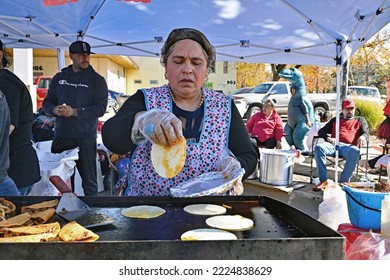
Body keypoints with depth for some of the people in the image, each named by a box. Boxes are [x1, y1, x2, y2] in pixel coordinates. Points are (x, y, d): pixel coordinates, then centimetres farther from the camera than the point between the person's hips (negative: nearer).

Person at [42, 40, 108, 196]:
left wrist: (75, 112, -22)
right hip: (61, 136, 4)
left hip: (85, 138, -4)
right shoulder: (59, 77, 12)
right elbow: (47, 103, 12)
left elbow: (101, 108, -11)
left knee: (89, 180, 3)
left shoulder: (97, 80, 0)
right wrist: (54, 110, -11)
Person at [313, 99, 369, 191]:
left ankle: (344, 181, -33)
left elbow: (366, 133, 12)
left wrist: (363, 137, -15)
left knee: (355, 151, -39)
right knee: (318, 147, -32)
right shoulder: (335, 120, 33)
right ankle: (324, 180, -34)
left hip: (348, 146, -1)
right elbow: (321, 131, 23)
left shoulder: (360, 120, 30)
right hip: (333, 145, 2)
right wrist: (328, 138, -1)